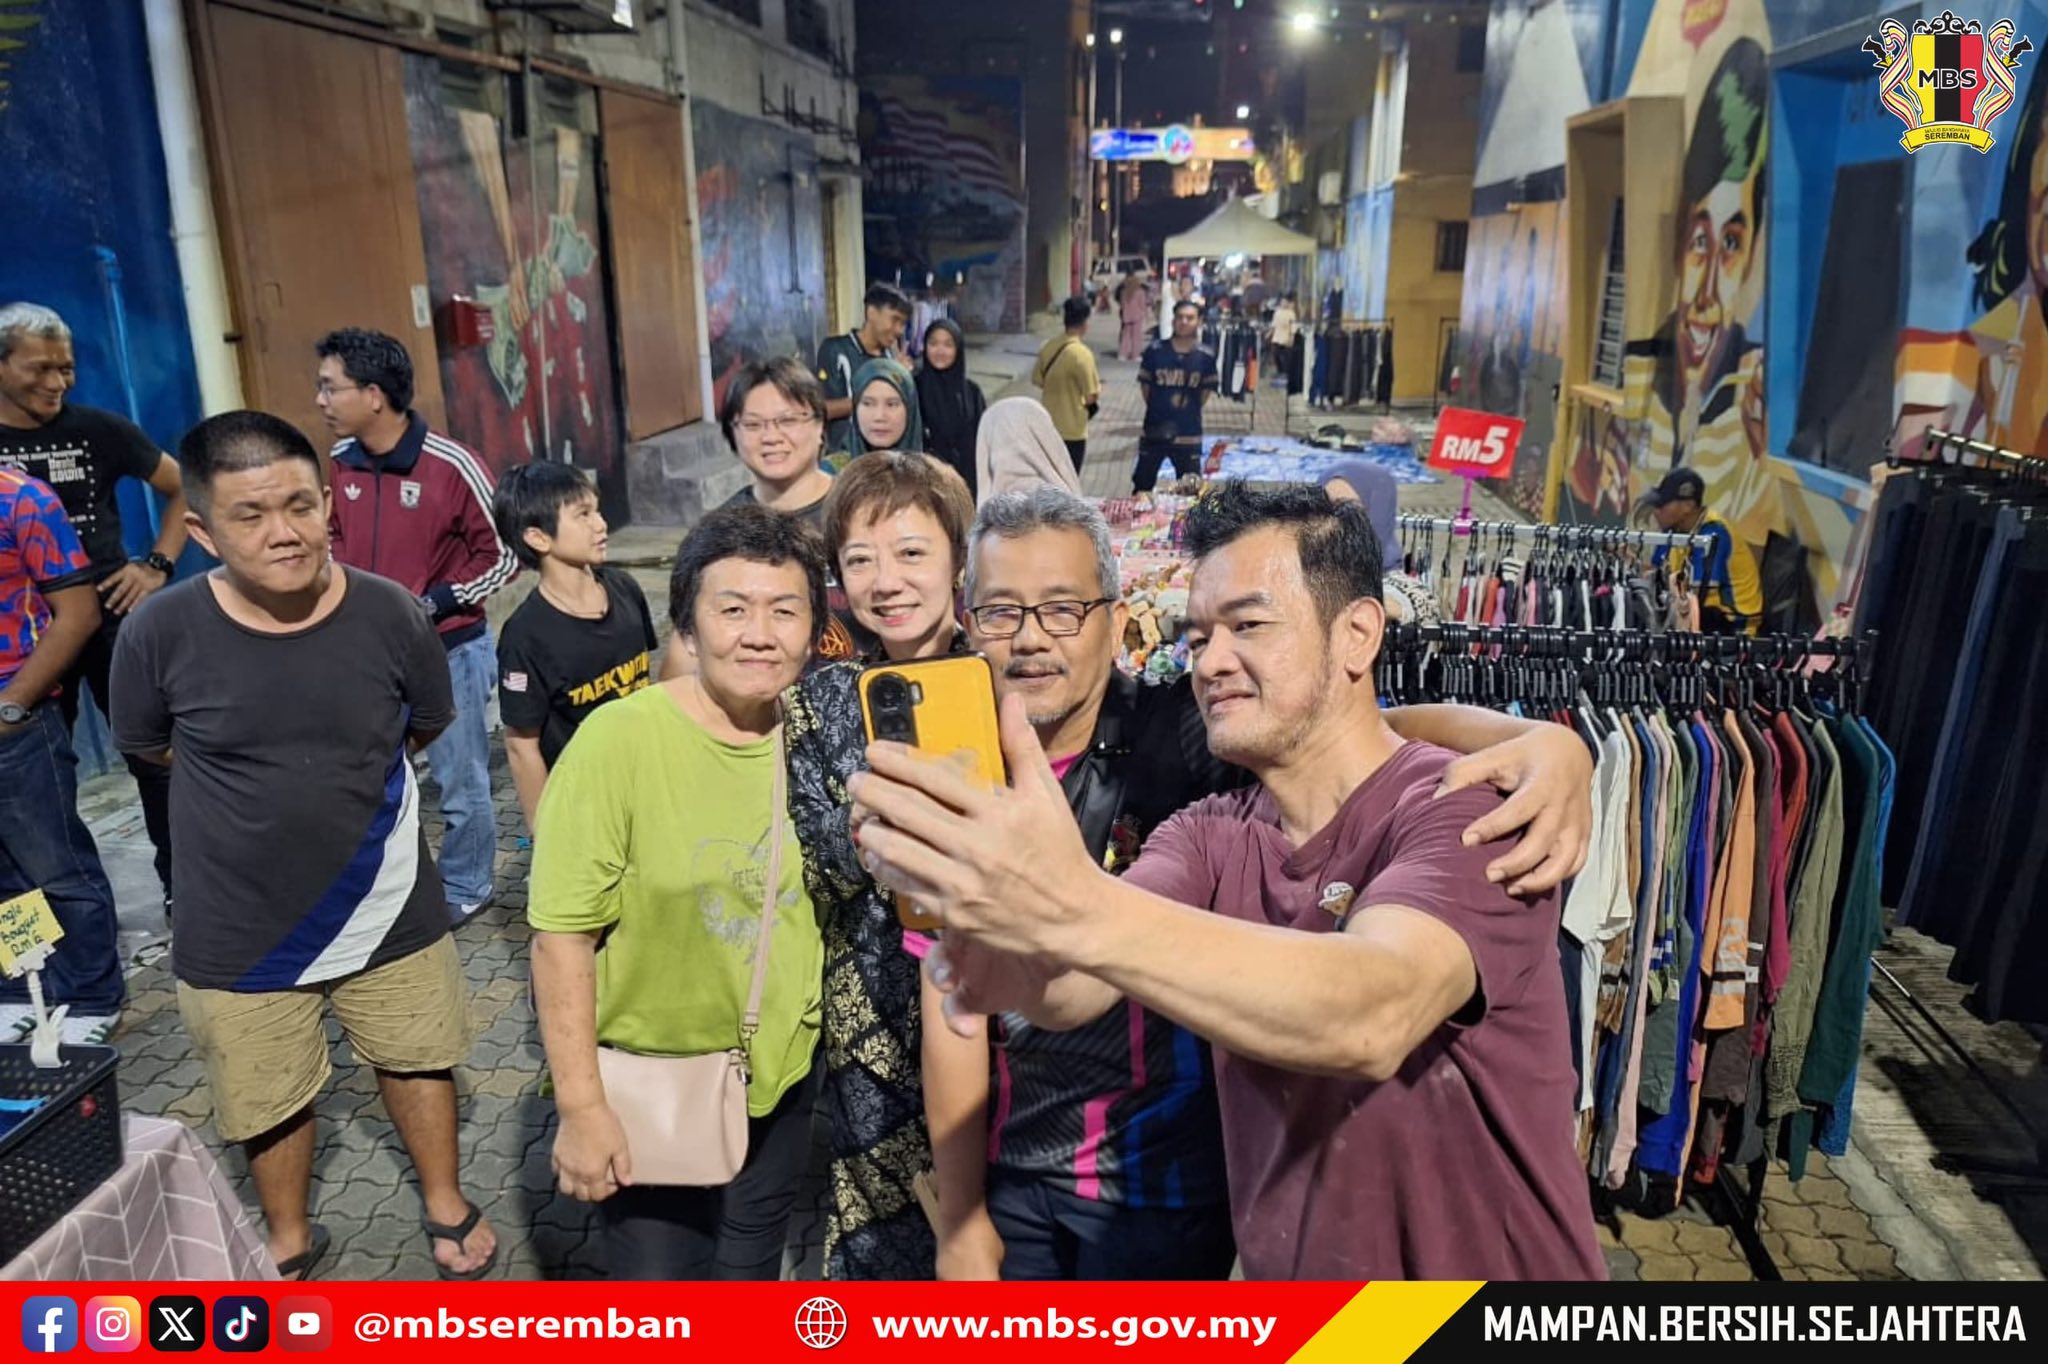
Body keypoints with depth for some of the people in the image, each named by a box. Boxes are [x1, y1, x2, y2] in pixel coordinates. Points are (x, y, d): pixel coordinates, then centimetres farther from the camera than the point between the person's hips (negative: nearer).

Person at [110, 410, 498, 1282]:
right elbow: (151, 746, 1)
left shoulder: (390, 614, -17)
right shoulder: (161, 632, -19)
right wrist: (261, 789, 2)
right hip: (238, 935, 0)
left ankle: (446, 1204, 48)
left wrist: (339, 781, 3)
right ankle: (290, 1239, 49)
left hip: (389, 911, 1)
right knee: (268, 1099, 21)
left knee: (417, 1057, 22)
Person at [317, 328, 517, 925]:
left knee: (460, 782, 9)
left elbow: (503, 554, -10)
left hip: (448, 651, -5)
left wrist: (431, 604, -15)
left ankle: (465, 888, 29)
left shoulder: (451, 466, -16)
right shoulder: (337, 463, 1)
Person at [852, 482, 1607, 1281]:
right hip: (1276, 1266, 4)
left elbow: (1372, 1018, -33)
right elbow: (1069, 991, -15)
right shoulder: (1208, 837, 1)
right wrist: (1003, 955, -36)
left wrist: (1074, 911, -44)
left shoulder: (1466, 810, -15)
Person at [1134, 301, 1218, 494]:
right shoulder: (1155, 351, -7)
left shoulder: (1205, 357, -5)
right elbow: (1144, 386, 5)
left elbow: (1206, 391, 9)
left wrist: (1189, 412, 8)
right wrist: (1157, 409, 8)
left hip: (1189, 435, 0)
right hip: (1154, 432, 0)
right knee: (1142, 486, 11)